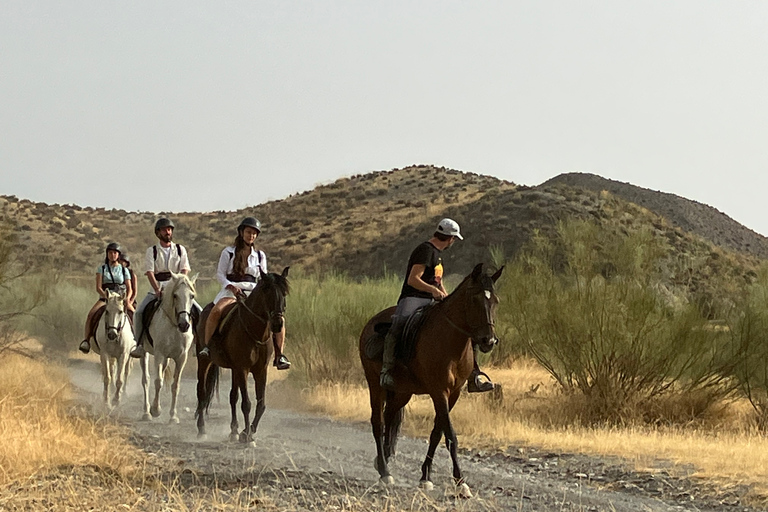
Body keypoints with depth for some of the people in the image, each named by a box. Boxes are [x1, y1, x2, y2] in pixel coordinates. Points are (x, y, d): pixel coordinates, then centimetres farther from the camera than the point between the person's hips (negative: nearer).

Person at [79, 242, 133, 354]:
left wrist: (127, 299, -14)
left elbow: (129, 289, 7)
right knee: (91, 314, -28)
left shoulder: (124, 270, 12)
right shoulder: (102, 269, 9)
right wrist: (105, 295, -21)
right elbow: (98, 287, -1)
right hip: (104, 298, -1)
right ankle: (86, 340, -24)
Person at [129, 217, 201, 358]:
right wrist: (157, 290, -22)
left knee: (198, 311, -15)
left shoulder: (180, 249, 10)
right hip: (157, 289, -1)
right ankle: (140, 345, -12)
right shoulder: (152, 251, 5)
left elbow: (185, 270, 0)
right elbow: (149, 272, -7)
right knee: (139, 312, -22)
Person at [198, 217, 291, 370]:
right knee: (216, 311, -36)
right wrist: (232, 287, -16)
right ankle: (205, 347, -26)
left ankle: (279, 356, -14)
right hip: (231, 291, -3)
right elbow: (220, 274, 2)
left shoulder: (260, 256, 16)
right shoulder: (228, 253, 7)